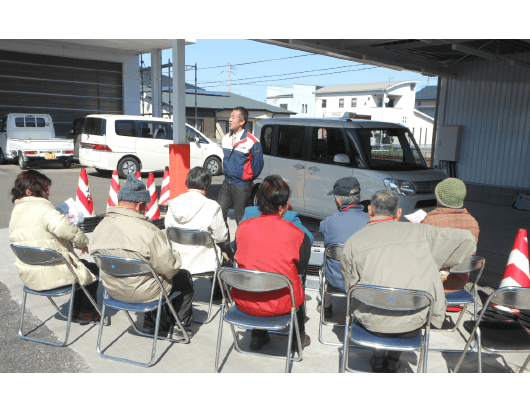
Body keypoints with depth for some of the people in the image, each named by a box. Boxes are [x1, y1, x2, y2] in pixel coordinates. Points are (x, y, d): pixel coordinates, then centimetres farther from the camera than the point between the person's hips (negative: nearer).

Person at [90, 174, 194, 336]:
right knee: (185, 277, 17)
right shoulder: (146, 230, -27)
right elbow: (169, 268, -22)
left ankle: (151, 323, 38)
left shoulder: (100, 227, -7)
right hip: (142, 293, -7)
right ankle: (183, 326, 29)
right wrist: (176, 257, 0)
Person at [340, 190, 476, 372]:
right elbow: (466, 238, 9)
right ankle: (394, 358, 38)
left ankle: (378, 357, 40)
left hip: (371, 323, 0)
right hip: (412, 325, 1)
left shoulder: (353, 242, -3)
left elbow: (350, 287, 2)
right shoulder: (419, 231, 1)